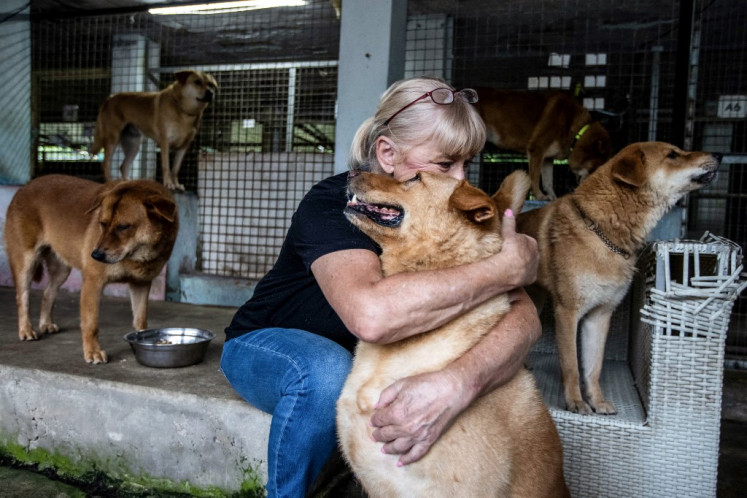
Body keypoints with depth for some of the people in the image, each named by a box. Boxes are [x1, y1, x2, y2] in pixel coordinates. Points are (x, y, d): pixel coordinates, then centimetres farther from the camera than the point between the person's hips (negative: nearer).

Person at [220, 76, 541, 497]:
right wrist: (508, 268, -41)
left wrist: (459, 381, -52)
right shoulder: (332, 203, -30)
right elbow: (371, 313, -52)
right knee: (326, 371, -38)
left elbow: (524, 314, -31)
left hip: (367, 358, 4)